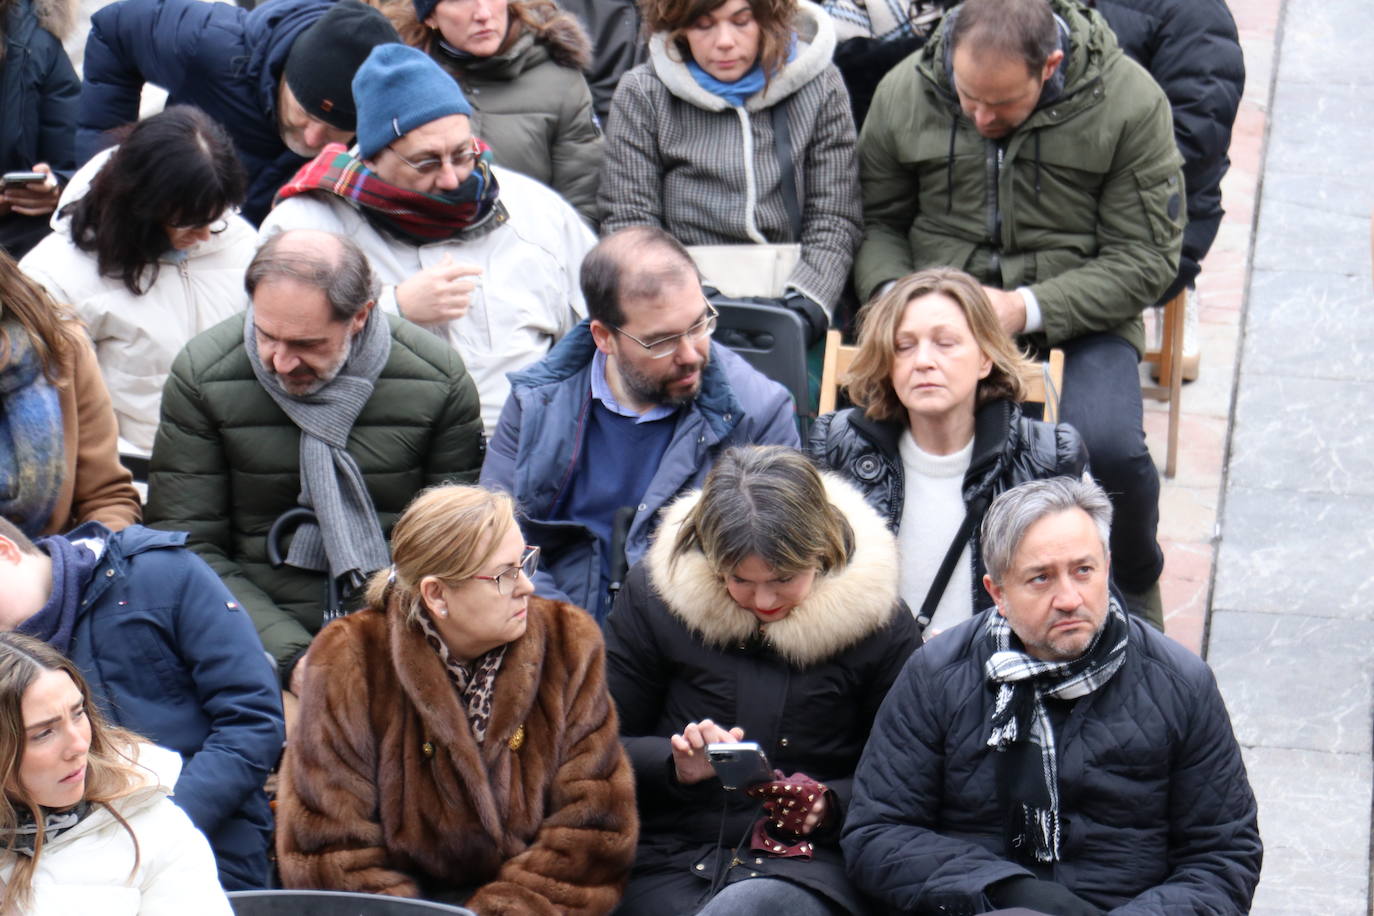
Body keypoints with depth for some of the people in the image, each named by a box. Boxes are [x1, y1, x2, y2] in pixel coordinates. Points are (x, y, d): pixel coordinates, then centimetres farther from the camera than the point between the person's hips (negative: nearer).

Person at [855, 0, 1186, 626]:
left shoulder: (1130, 103, -9)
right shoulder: (903, 94, 0)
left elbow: (1146, 258, -6)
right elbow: (876, 221, 14)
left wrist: (1028, 309, -18)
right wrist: (893, 293, -9)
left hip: (1076, 318, -2)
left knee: (1106, 445, -30)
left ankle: (1136, 581, 5)